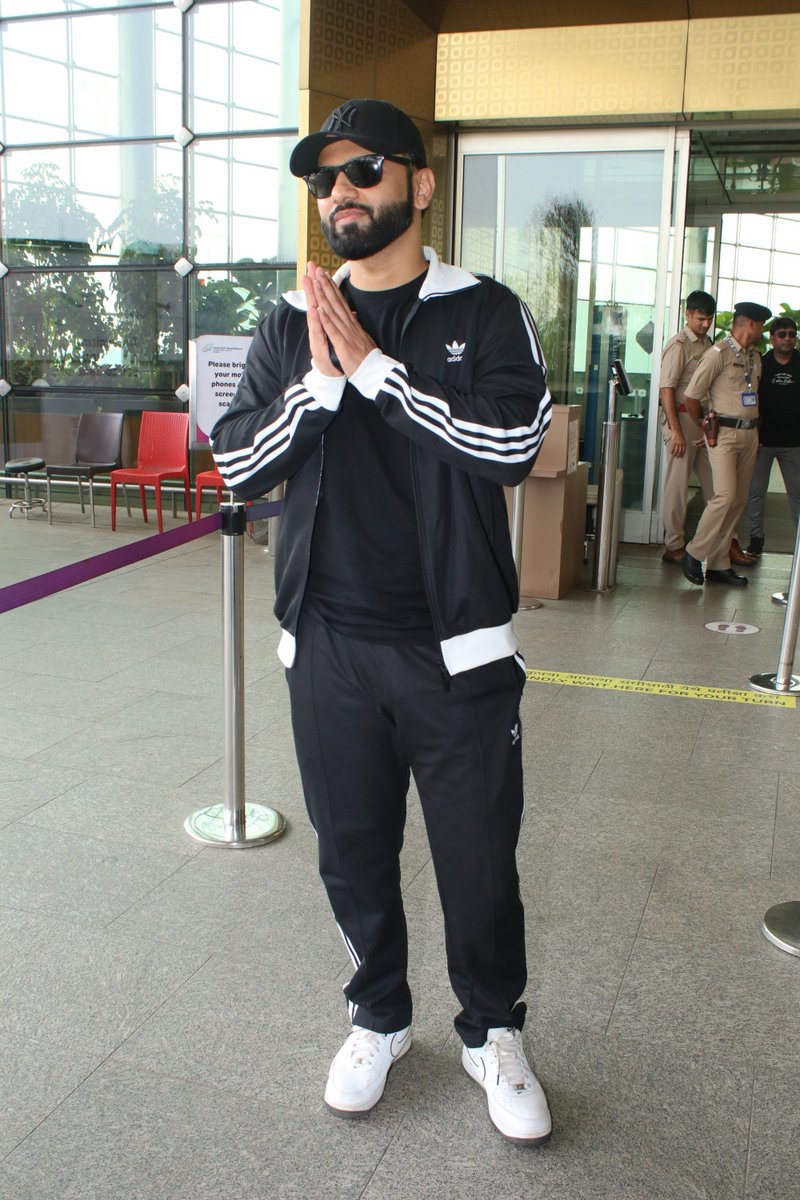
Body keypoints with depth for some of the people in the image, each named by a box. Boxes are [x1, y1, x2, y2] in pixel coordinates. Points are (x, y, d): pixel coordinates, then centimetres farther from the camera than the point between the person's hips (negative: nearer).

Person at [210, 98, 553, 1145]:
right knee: (353, 854, 16)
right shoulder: (290, 327, 8)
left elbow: (513, 444, -17)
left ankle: (494, 1033, 34)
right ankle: (379, 1019, 40)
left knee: (480, 860, 9)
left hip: (456, 649, -2)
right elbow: (236, 467, 1)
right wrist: (318, 384, -14)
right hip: (328, 649, 3)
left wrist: (374, 366, -16)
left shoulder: (485, 314, -1)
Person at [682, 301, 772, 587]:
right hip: (723, 433, -8)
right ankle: (694, 553, -2)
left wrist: (756, 433, 15)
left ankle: (718, 565, 10)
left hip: (749, 434, 8)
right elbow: (691, 395, -7)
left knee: (739, 500, 5)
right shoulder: (719, 354, -8)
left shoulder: (755, 357, 16)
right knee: (725, 495, -17)